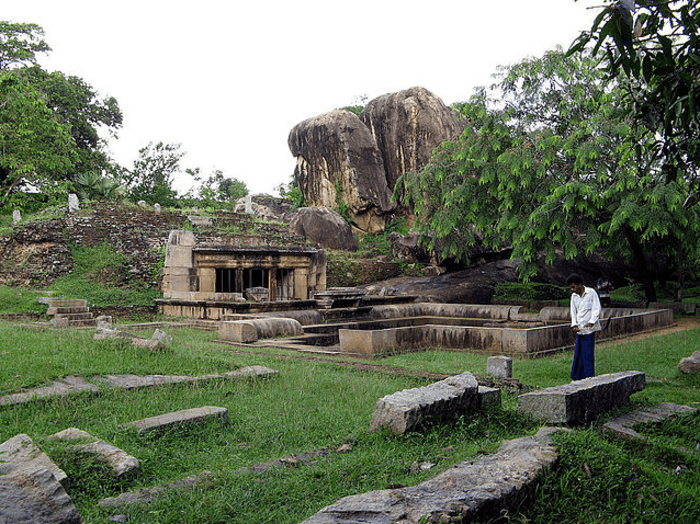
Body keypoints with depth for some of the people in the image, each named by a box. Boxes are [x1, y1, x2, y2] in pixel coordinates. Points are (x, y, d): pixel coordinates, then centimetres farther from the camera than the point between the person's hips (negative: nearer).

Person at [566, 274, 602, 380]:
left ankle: (589, 377, 2)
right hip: (579, 329, 5)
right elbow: (573, 312, 12)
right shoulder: (574, 296, 10)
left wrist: (591, 322, -17)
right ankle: (577, 376, 13)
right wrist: (574, 325, -3)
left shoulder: (591, 292, -4)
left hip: (590, 328, -5)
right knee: (578, 352, 5)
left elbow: (597, 309, -6)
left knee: (588, 353, -5)